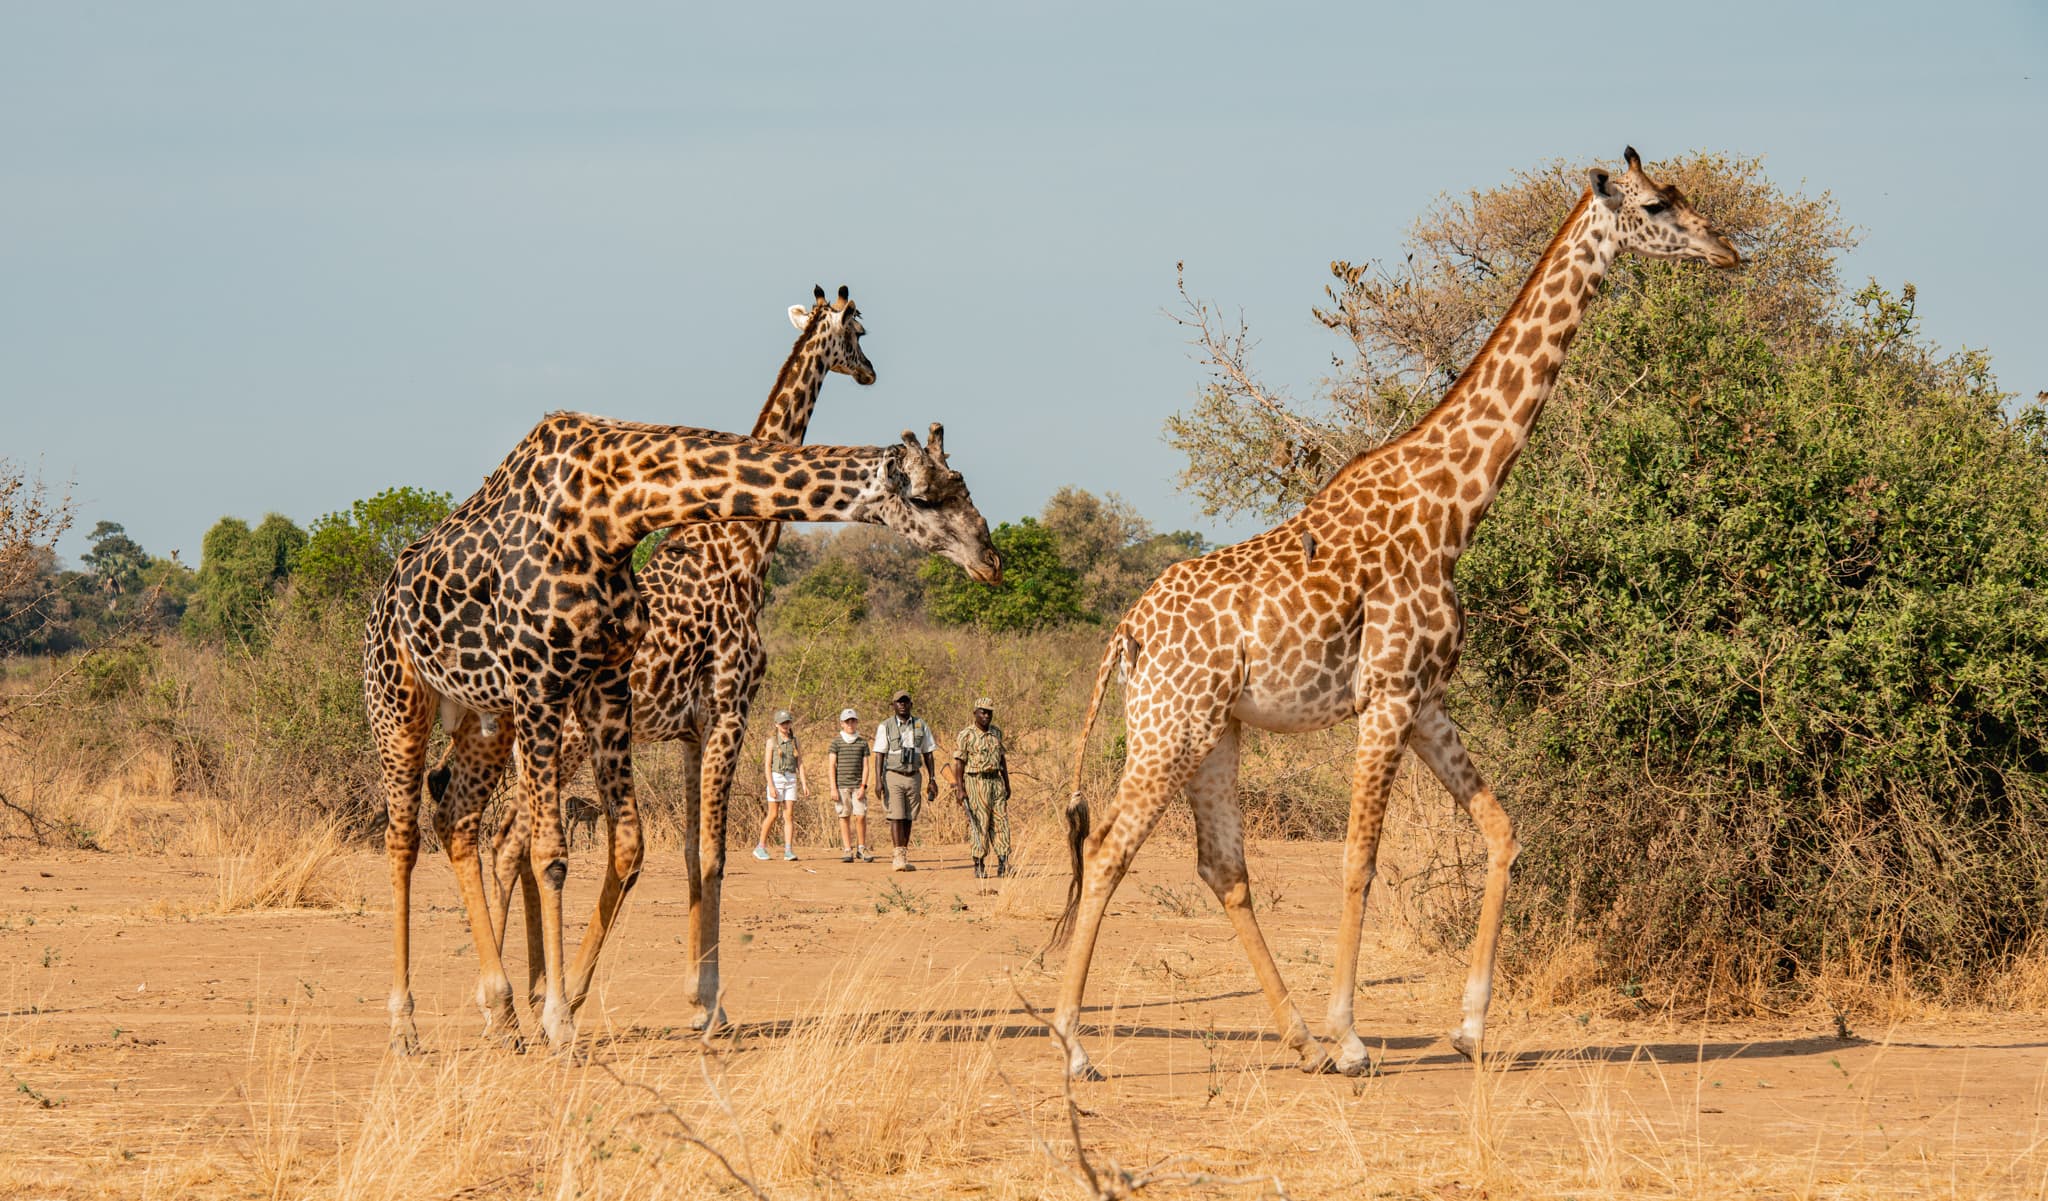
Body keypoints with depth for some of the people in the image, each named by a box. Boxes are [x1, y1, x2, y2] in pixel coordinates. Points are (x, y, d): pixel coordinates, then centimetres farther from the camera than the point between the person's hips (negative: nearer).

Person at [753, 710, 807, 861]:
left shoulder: (794, 741, 9)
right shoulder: (772, 741, -2)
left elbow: (800, 763, 8)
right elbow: (767, 765, -6)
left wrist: (804, 784, -2)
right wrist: (771, 786, -15)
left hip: (791, 780, 3)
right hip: (776, 779, -3)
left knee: (789, 815, -4)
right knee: (773, 815, -2)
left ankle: (788, 851, -6)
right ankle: (760, 847, 11)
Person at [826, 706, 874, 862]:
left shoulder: (863, 743, 9)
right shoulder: (836, 743, 5)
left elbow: (865, 766, 6)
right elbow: (832, 766, 1)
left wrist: (863, 786, -4)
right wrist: (833, 788, -6)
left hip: (857, 785, 1)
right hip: (841, 785, -1)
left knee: (861, 816, -7)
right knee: (844, 816, -1)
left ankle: (861, 848, 7)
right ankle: (847, 850, 3)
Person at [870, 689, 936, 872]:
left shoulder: (920, 725, 7)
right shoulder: (885, 726, -3)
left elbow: (927, 754, 12)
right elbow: (879, 755, -6)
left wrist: (932, 779, 7)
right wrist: (878, 780, -15)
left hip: (914, 776, 4)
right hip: (893, 776, -4)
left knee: (908, 818, 6)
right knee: (896, 816, -10)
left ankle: (902, 855, 14)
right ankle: (899, 857, -14)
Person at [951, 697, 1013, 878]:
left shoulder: (997, 732, 11)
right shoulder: (966, 735, -7)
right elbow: (958, 763, -8)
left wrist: (1007, 784, 17)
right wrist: (959, 789, -14)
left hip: (996, 781, 5)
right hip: (976, 782, -5)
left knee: (1001, 822, 1)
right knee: (979, 824, -4)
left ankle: (1003, 864, 0)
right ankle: (979, 867, 2)